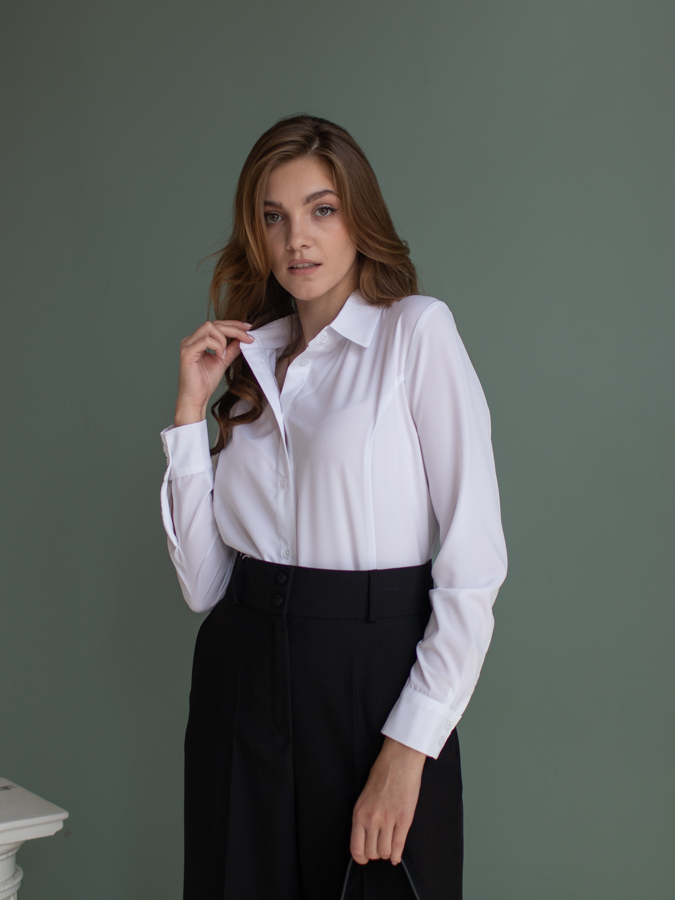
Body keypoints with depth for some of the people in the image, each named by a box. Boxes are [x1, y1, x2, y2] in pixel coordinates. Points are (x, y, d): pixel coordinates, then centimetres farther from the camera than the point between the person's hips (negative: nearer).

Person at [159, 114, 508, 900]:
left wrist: (410, 748, -17)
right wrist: (191, 409, -1)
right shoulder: (251, 359, 11)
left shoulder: (416, 331, -5)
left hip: (372, 680, -5)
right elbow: (202, 582, 3)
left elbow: (473, 569, -12)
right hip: (241, 681, 5)